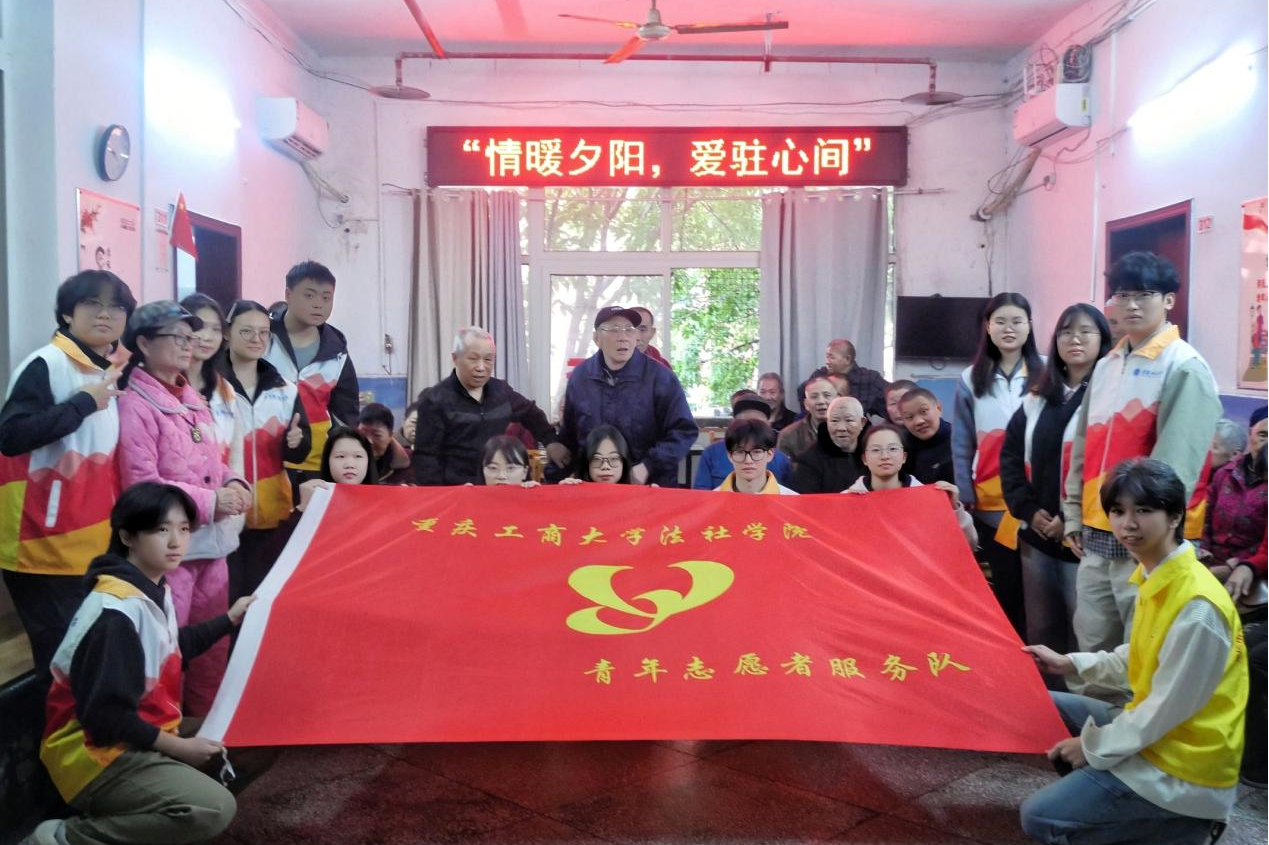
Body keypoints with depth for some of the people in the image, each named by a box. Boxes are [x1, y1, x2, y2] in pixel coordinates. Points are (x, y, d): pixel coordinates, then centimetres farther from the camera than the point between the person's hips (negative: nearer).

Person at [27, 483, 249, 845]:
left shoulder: (154, 588, 3)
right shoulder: (116, 612, -26)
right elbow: (105, 715, -25)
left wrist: (229, 619, 22)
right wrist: (176, 746, -17)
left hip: (138, 737, 10)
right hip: (96, 753, -10)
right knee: (215, 809, -22)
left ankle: (132, 808, 5)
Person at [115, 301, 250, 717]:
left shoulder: (194, 400, 13)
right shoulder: (134, 405, -11)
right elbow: (142, 484, -17)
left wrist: (233, 484, -1)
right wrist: (210, 502, -19)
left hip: (213, 540, 8)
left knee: (214, 641, 16)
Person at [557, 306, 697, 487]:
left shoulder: (659, 377, -10)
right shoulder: (580, 377, 3)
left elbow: (684, 430, -11)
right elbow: (568, 433, 13)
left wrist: (649, 466, -20)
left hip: (651, 487, -3)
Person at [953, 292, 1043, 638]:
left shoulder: (1046, 373, -1)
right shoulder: (971, 379, 5)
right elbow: (961, 446, 6)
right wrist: (965, 499, 1)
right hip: (991, 504, 2)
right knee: (1005, 586, 10)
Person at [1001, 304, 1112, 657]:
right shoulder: (1037, 399, 13)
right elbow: (1010, 457, 13)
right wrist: (1028, 510, -1)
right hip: (1036, 534, 6)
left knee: (1082, 632, 1)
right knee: (1040, 630, 15)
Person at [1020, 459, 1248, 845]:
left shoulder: (1197, 607, -28)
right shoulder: (1153, 577, 1)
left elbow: (1167, 709, -22)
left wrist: (1093, 748, -12)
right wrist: (1069, 663, 13)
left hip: (1182, 761, -9)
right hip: (1152, 727, 9)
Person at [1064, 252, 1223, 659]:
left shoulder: (1185, 368, -9)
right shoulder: (1106, 366, 13)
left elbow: (1176, 461, -15)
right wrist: (1074, 516, 13)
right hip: (1098, 534, 7)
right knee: (1093, 646, 15)